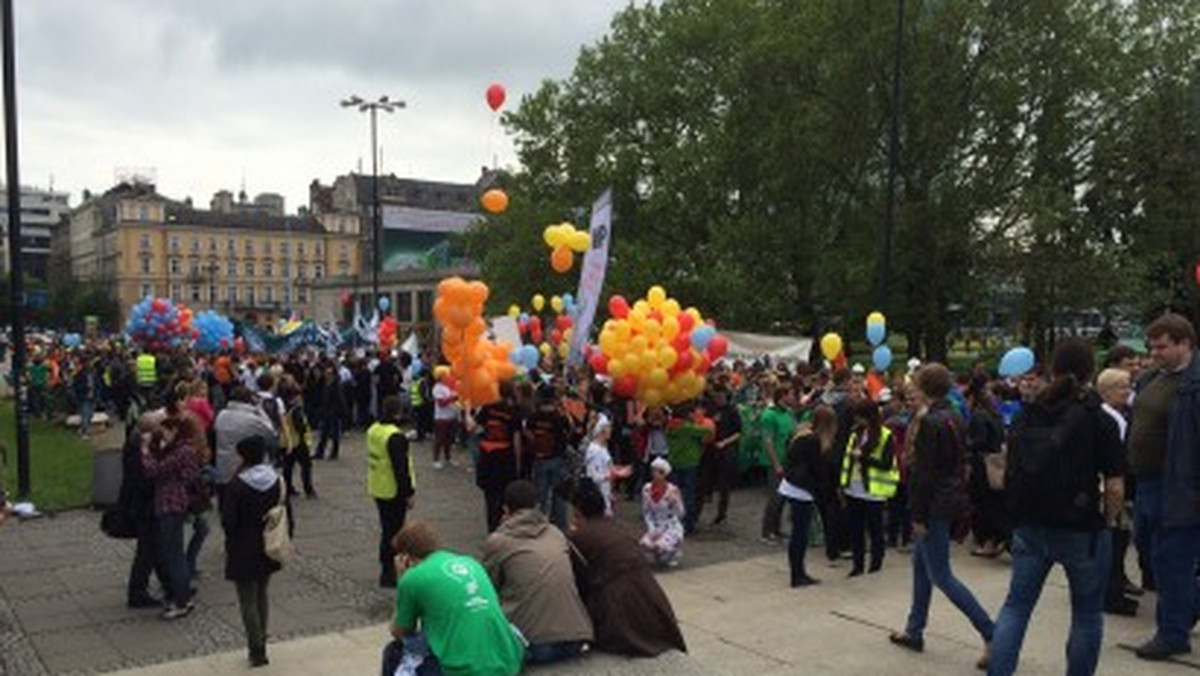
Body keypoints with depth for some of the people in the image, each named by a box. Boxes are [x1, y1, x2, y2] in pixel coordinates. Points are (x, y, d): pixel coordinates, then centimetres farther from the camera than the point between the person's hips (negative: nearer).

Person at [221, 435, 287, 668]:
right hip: (269, 549, 5)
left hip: (244, 551, -5)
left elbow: (228, 521, -16)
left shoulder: (237, 485, -18)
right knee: (261, 594, 21)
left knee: (248, 600, 5)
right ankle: (260, 644, 27)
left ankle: (257, 650, 7)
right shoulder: (276, 481, -2)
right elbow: (287, 514, 2)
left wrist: (231, 541, 3)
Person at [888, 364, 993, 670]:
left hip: (936, 504, -9)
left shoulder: (930, 421, -19)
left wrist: (918, 514, -15)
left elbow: (923, 472, -20)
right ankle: (914, 631, 28)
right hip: (952, 498, 10)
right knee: (920, 563, 19)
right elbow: (959, 463, 14)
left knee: (940, 575, -2)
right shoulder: (954, 418, 8)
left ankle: (991, 634, -5)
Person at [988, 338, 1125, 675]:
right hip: (1082, 530, -3)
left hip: (1029, 528, 3)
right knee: (1087, 615, 14)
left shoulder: (1027, 415, 0)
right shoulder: (1099, 420, -11)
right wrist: (1106, 517, 5)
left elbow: (1011, 473, 4)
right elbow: (1115, 488, -13)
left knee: (1016, 604, 11)